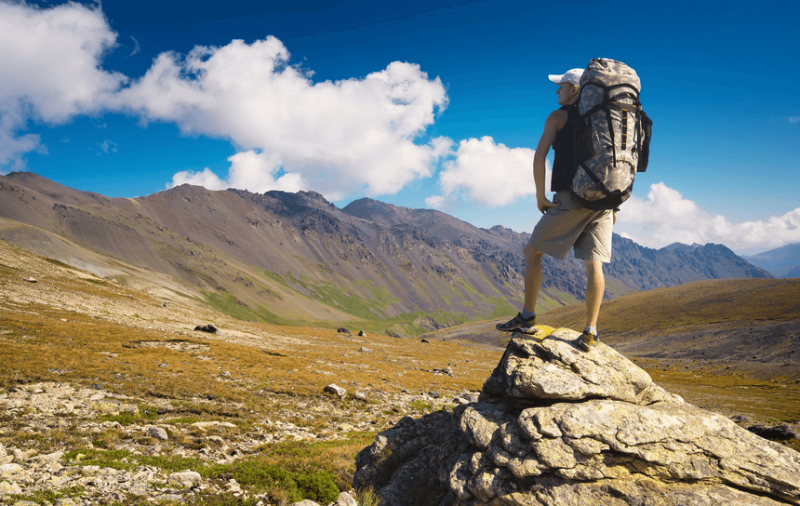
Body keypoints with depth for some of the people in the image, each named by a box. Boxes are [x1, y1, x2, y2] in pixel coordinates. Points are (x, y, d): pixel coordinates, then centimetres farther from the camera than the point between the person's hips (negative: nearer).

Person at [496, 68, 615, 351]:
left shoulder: (558, 117, 4)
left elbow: (540, 155, -7)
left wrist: (540, 196, -4)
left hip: (571, 198, -5)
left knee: (533, 252, 7)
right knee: (594, 264, 1)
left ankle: (527, 317, 7)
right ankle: (590, 331, -2)